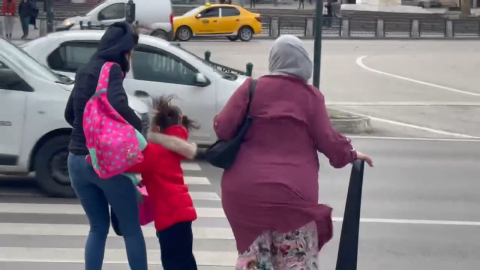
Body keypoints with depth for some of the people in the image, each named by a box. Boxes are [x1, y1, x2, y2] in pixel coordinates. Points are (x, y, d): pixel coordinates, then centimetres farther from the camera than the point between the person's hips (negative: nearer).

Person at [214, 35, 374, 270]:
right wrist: (350, 154, 20)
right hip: (292, 190, -2)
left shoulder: (251, 88, 1)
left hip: (247, 189, 2)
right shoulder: (311, 95, 0)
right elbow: (327, 140, 1)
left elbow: (224, 128, -1)